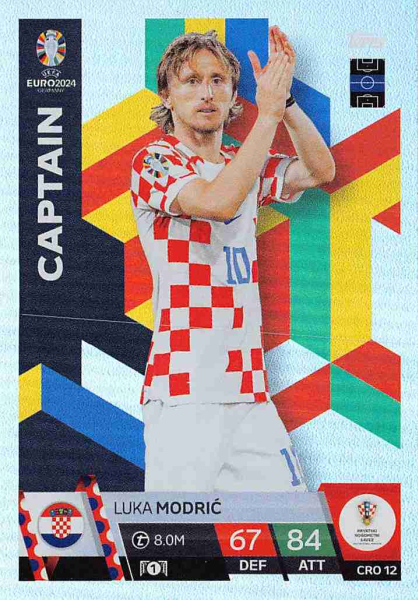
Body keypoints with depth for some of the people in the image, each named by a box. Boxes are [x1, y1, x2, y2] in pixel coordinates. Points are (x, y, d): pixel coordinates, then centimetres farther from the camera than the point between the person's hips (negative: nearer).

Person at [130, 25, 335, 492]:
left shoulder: (244, 164, 17)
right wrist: (269, 113, -16)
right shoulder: (154, 163, -4)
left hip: (249, 390, 6)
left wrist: (285, 98, -5)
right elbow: (218, 202, -21)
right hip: (183, 394, -6)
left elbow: (320, 170, 7)